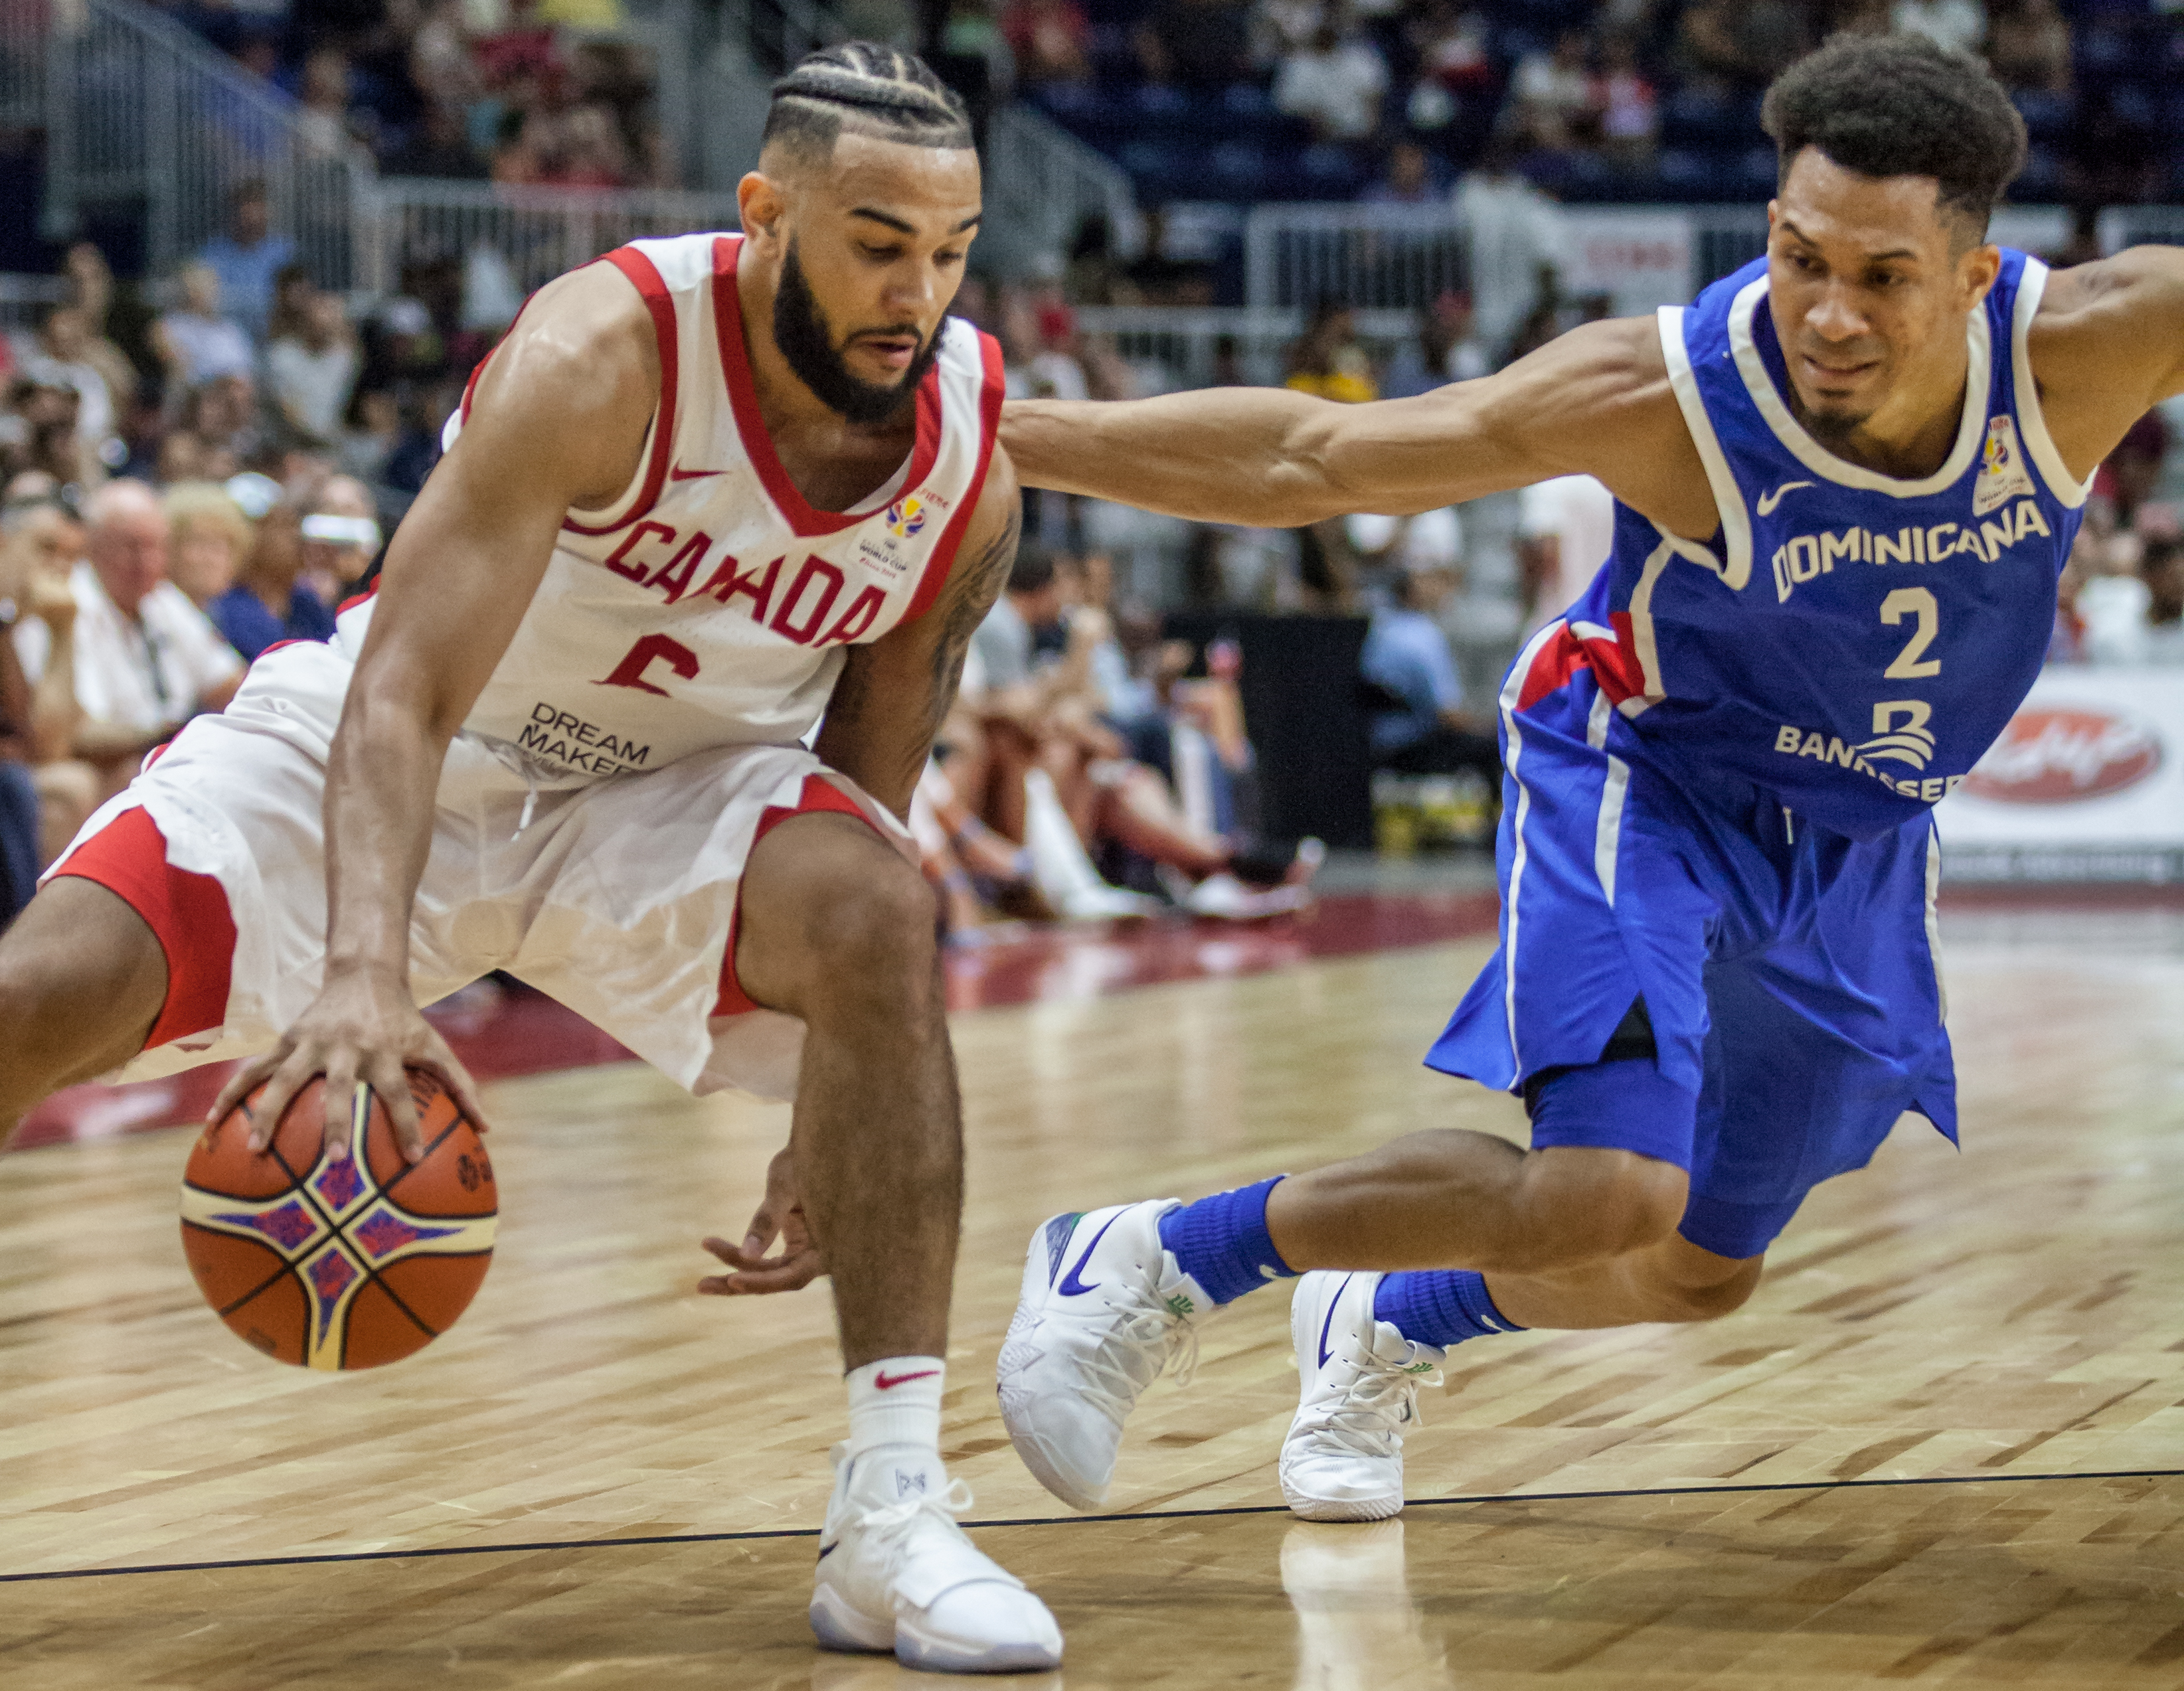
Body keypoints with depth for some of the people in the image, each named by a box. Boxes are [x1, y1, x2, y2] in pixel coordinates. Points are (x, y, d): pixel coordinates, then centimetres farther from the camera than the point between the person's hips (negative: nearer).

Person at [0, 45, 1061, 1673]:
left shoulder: (969, 479, -14)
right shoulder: (608, 351, -28)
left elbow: (864, 815, -1)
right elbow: (403, 689, -35)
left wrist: (832, 1135, -4)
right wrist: (366, 972, -52)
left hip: (674, 790, 3)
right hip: (395, 755, -3)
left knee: (880, 915, -28)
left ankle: (891, 1520, -24)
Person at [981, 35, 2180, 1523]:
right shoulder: (1661, 396, -32)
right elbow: (1309, 460, -23)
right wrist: (998, 434, -26)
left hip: (1862, 839, 5)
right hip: (1644, 783, -4)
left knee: (1702, 1270, 16)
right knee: (1607, 1195, -27)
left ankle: (1382, 1331, 45)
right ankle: (1153, 1263, -8)